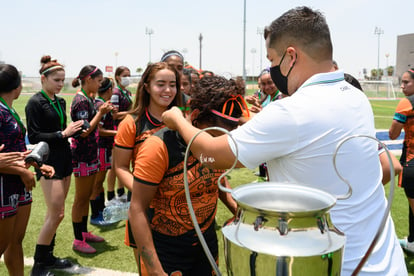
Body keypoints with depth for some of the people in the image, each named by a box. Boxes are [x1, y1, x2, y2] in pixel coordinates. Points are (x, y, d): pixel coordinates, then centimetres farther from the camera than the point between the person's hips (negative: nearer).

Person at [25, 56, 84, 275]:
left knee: (54, 212, 12)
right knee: (57, 213, -8)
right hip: (48, 161, -8)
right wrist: (62, 133, -17)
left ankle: (48, 257, 24)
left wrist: (73, 130, 0)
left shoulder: (60, 102, 12)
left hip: (64, 158, 8)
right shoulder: (35, 103, -10)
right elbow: (34, 137, -14)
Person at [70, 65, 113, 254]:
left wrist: (103, 111, 6)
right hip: (82, 155, -9)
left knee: (87, 196, 17)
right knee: (81, 198, 1)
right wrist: (101, 112, -17)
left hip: (90, 153, 9)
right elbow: (84, 131, -22)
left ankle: (84, 232, 30)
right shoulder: (81, 100, -17)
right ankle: (78, 240, 13)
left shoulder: (87, 99, 12)